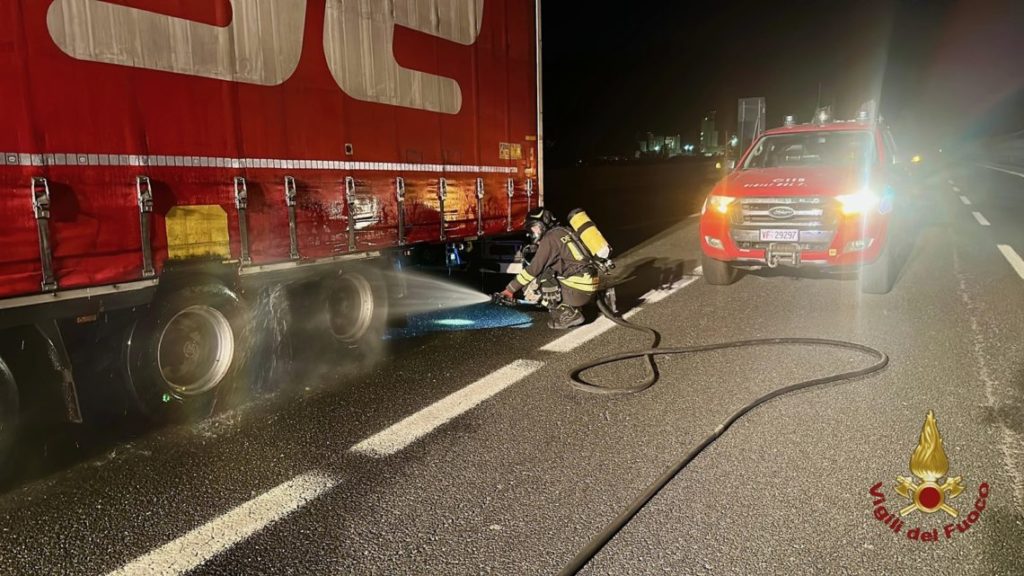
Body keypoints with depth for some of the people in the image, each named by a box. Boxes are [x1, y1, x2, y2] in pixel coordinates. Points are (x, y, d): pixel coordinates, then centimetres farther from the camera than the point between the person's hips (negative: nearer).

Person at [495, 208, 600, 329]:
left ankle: (568, 314, -2)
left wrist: (509, 290, -6)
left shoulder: (550, 238, -8)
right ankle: (571, 311, 13)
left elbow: (533, 269, -12)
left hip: (578, 290, -9)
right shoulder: (564, 231, 18)